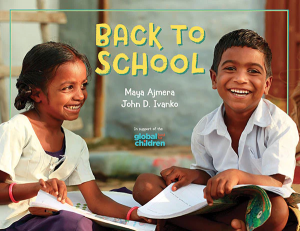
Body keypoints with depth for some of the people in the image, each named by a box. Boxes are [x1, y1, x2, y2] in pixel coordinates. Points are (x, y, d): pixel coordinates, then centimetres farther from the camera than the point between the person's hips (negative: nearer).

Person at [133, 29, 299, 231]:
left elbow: (276, 184, -22)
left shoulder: (281, 125, -12)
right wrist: (195, 175, -12)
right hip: (219, 204, 4)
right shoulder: (204, 129, 0)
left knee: (277, 208, -42)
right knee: (145, 185, -13)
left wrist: (238, 175, -43)